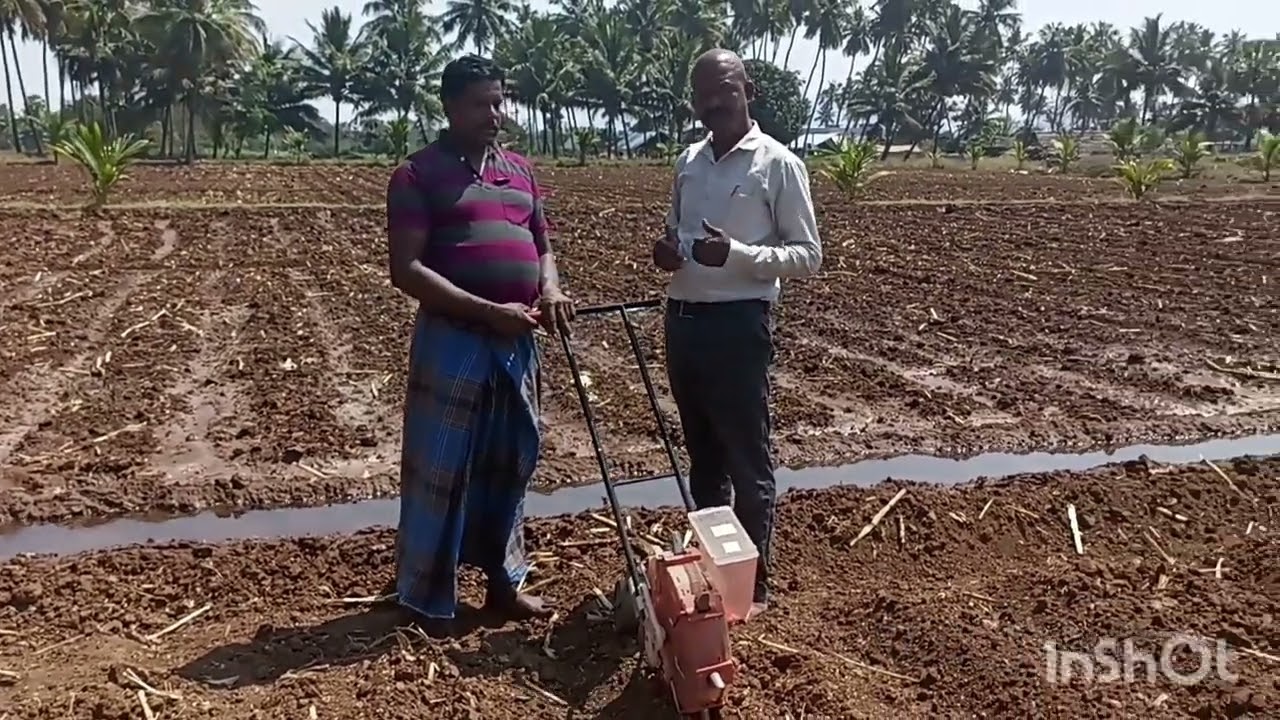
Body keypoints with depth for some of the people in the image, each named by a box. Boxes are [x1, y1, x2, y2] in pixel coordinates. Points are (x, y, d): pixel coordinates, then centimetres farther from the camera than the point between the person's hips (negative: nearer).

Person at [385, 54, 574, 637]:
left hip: (518, 343, 6)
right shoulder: (418, 174, -5)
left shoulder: (520, 171, 14)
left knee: (509, 464, 15)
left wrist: (551, 291, -4)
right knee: (440, 469, 2)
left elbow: (542, 247, 19)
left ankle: (503, 583, 31)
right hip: (453, 340, -6)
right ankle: (429, 601, 16)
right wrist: (489, 312, -20)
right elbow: (407, 269, -13)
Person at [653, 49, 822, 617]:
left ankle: (755, 579, 16)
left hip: (737, 323, -6)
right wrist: (666, 250, -1)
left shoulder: (778, 164, -7)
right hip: (682, 319, 7)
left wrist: (736, 254, -22)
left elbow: (808, 255, -8)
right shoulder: (688, 162, 11)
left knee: (747, 459, 3)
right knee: (702, 453, 17)